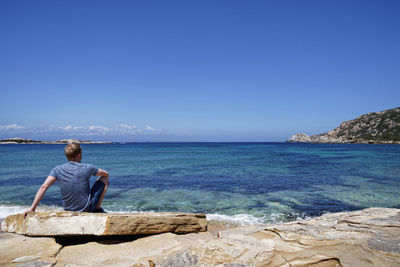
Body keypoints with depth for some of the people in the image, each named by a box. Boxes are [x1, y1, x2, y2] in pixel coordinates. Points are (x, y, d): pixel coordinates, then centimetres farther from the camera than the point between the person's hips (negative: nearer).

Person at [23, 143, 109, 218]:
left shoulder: (57, 169, -6)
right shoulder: (86, 168, -13)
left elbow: (44, 186, -13)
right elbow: (106, 174, 3)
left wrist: (32, 208, -9)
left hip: (68, 209, 5)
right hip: (86, 208, -5)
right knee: (104, 179, 11)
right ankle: (97, 208, 20)